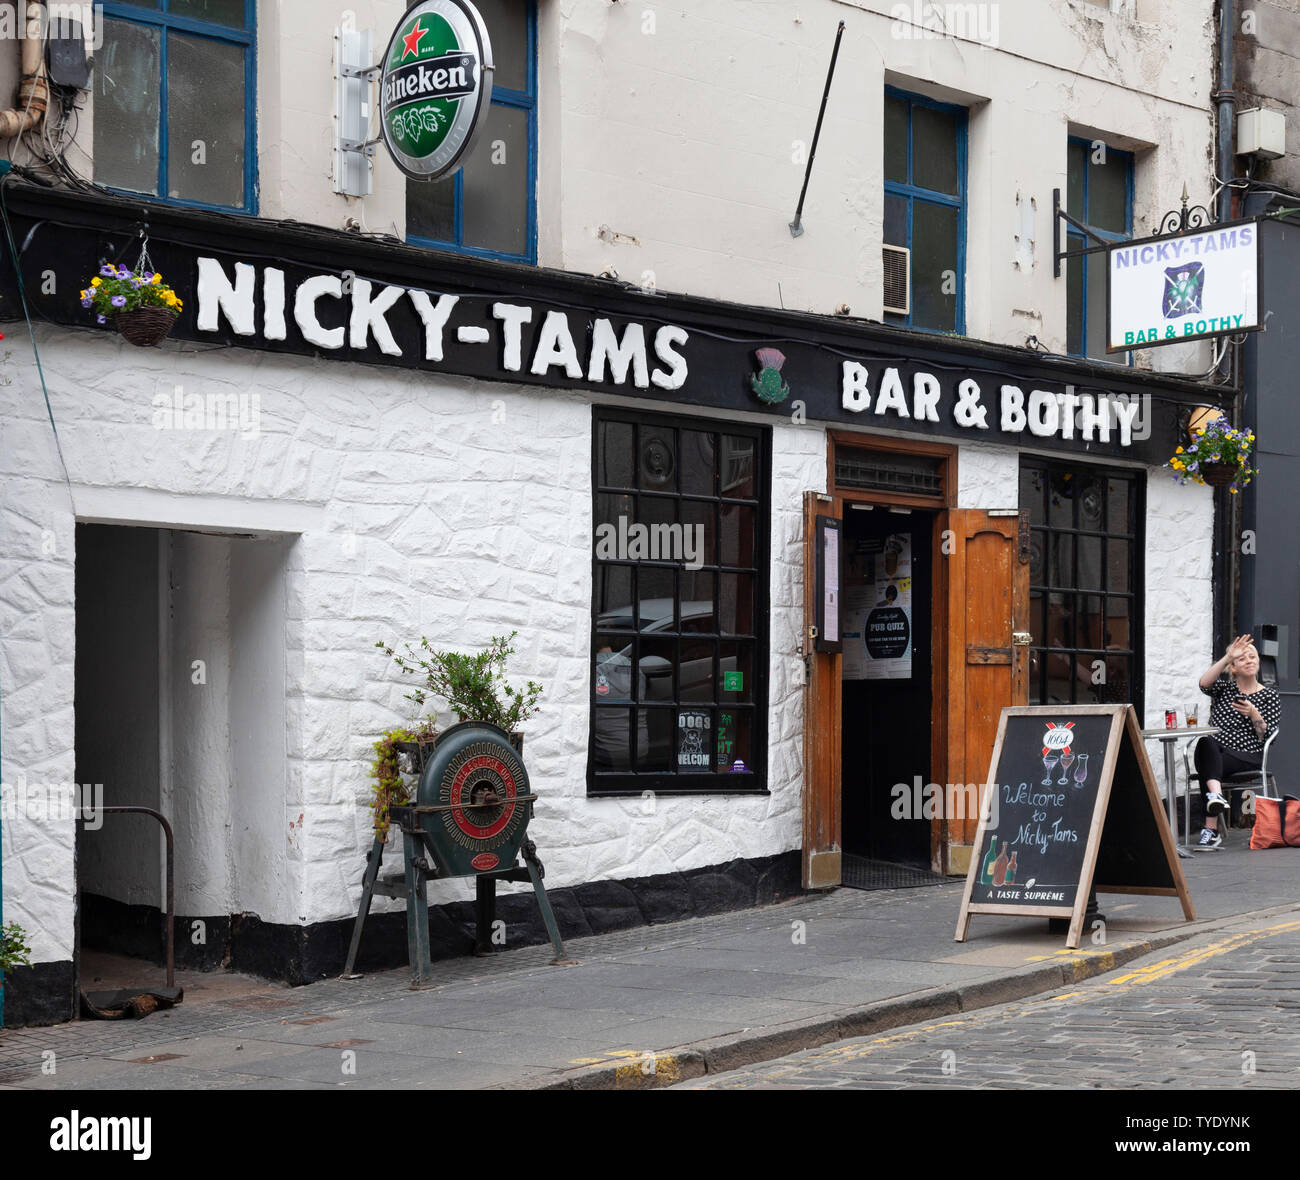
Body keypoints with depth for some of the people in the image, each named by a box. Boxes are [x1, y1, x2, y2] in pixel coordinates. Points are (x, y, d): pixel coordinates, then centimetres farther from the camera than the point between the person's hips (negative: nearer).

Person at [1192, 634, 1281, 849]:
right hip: (1215, 752, 2)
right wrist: (1227, 658, -15)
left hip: (1247, 756, -2)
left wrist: (1253, 714, -14)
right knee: (1205, 743, -37)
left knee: (1209, 766, -34)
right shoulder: (1225, 686, 16)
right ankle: (1216, 795, -58)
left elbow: (1267, 736, 4)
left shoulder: (1269, 695, 11)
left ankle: (1211, 830, -40)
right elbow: (1204, 684, -9)